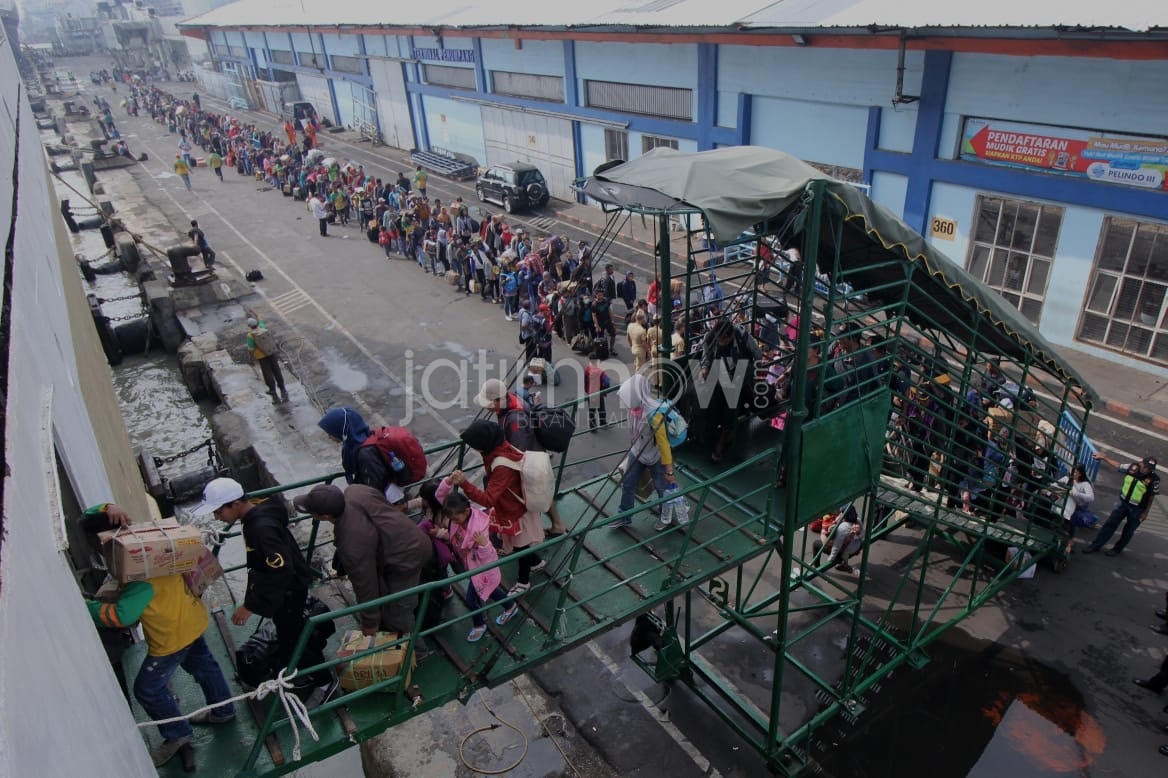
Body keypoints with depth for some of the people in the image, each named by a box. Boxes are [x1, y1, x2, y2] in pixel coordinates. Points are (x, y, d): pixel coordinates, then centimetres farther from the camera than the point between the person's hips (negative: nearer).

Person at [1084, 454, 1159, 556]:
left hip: (1137, 509, -3)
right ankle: (1095, 546, 12)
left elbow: (1151, 497, -12)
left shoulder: (1154, 480, -22)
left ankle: (1117, 549, 32)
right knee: (1110, 524, 6)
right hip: (1123, 502, 3)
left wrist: (1145, 513, -6)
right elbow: (1118, 465, 8)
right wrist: (1103, 457, 13)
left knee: (1129, 530, 13)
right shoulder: (1133, 467, -12)